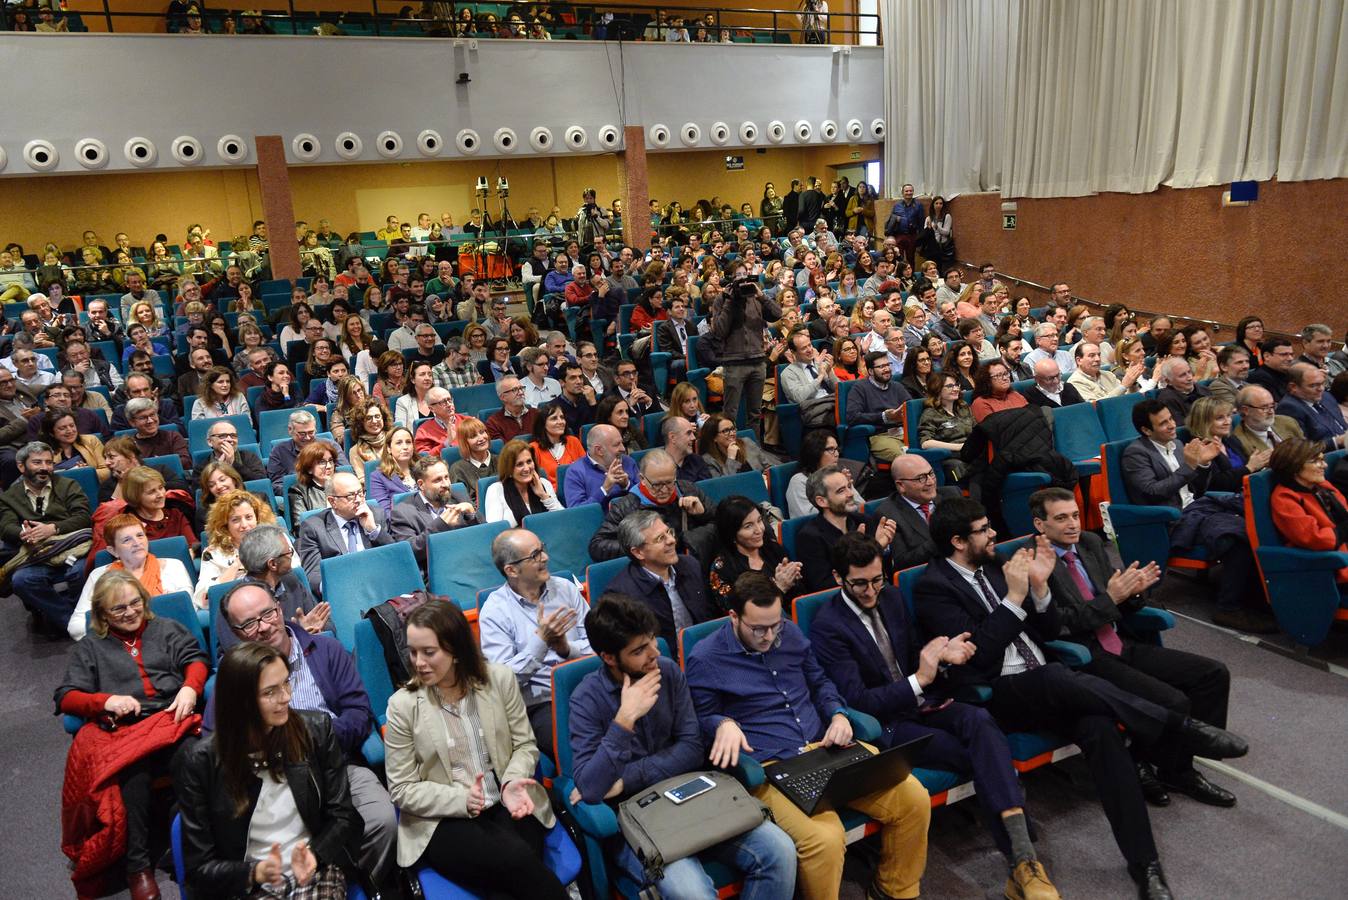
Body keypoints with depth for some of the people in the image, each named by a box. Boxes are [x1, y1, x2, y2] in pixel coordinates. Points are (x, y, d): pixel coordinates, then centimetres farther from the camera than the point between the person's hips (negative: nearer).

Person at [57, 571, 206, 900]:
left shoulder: (167, 629, 25)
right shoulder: (90, 647, 23)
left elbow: (195, 660, 14)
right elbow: (66, 698, 16)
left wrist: (190, 688, -8)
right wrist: (106, 700, -4)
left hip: (172, 720, 0)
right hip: (124, 731, 0)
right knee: (134, 774, -36)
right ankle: (138, 866, -25)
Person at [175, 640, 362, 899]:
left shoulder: (316, 729, 0)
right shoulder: (202, 763, -4)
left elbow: (342, 815, 4)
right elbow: (199, 866, -1)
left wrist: (314, 853, -15)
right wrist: (254, 872, -18)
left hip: (316, 871, 1)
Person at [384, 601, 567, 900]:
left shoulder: (500, 679, -2)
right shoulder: (402, 704, -6)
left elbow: (525, 745, 4)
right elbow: (401, 789, -4)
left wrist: (512, 783, -17)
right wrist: (461, 799, -17)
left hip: (506, 806, 2)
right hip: (442, 820, -2)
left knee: (517, 873, -30)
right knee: (517, 860, -29)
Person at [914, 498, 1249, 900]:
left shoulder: (996, 565, 14)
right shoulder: (933, 587, -5)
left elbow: (1049, 631, 15)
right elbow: (975, 653, -15)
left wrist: (1039, 585, -3)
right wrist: (1014, 595, -16)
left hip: (1049, 684, 6)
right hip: (996, 696, -6)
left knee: (1100, 727, -25)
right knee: (1059, 679, -36)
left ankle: (1144, 865, -24)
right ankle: (1178, 729, -24)